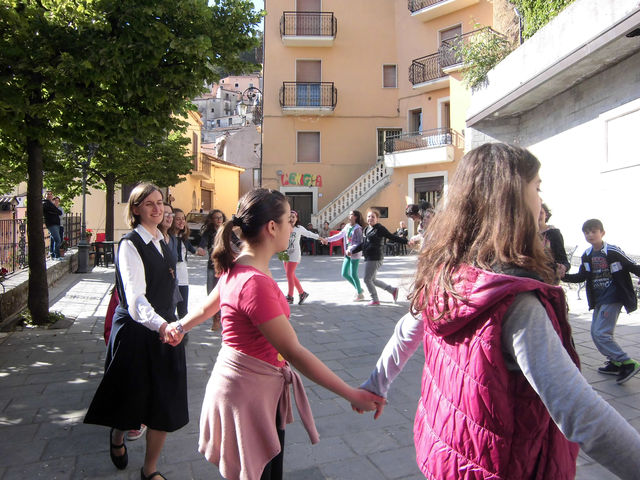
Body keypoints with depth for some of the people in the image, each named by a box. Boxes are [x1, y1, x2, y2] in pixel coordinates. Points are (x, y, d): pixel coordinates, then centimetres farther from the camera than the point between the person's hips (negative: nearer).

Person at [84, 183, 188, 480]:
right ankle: (117, 436, 48)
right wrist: (160, 324, -46)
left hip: (164, 328, 6)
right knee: (133, 397, 12)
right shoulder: (130, 244, -16)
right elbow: (135, 298, -29)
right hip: (136, 330, -6)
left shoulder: (161, 241, 8)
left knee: (165, 403, 7)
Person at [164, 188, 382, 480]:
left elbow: (208, 307, 18)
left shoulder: (237, 268, 2)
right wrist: (352, 395, -22)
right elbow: (294, 352, -28)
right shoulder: (255, 283, -29)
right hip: (247, 391, -9)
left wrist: (181, 326, 38)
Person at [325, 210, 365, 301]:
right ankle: (359, 289, 25)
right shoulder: (347, 227, 9)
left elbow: (359, 243, -18)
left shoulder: (357, 228, -13)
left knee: (353, 274, -3)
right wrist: (328, 239, 13)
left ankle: (360, 294, 14)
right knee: (344, 274, 9)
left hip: (355, 253, -8)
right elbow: (339, 235, 18)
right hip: (347, 253, 8)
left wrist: (350, 250, -27)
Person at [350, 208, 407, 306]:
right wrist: (352, 251, 23)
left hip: (375, 258, -9)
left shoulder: (380, 229, -8)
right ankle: (393, 290, 25)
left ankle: (375, 300, 12)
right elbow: (364, 244, 23)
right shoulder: (367, 229, 15)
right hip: (369, 258, 9)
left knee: (367, 279, -3)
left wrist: (406, 241, -11)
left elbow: (392, 237, -6)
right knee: (372, 280, 14)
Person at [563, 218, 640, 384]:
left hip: (613, 298, -7)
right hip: (598, 300, 8)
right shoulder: (587, 255, 7)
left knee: (601, 333, -14)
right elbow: (582, 276, 8)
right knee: (596, 332, 11)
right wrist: (563, 276, -5)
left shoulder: (612, 251, -10)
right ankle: (616, 363, 25)